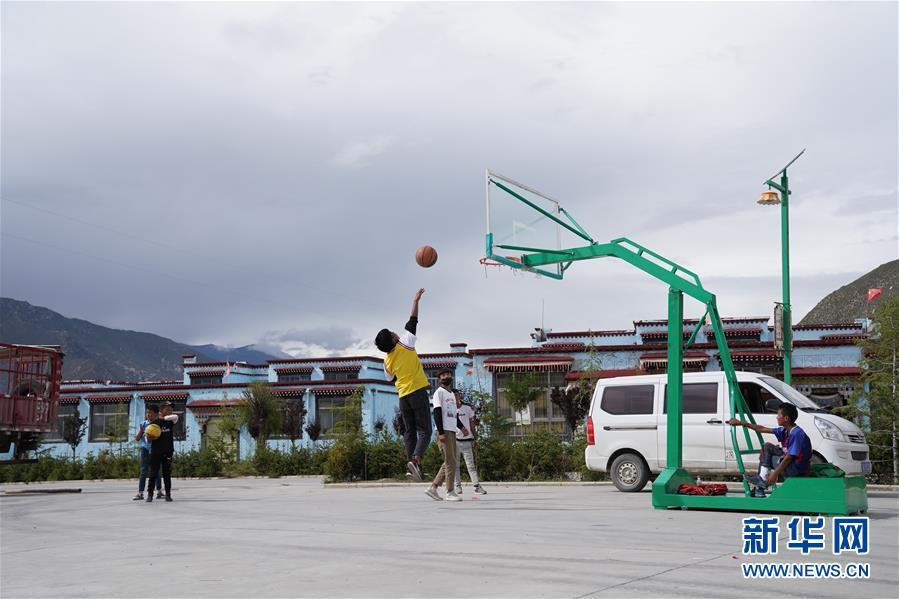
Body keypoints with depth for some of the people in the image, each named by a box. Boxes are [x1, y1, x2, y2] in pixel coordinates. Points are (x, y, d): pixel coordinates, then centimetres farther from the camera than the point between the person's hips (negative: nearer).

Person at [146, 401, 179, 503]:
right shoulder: (154, 422, -1)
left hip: (168, 452, 1)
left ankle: (168, 494, 8)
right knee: (153, 473, 0)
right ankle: (150, 495, 6)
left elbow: (175, 416, -21)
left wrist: (163, 418, -11)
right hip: (155, 452, -1)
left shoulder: (171, 421, 4)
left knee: (167, 474, 4)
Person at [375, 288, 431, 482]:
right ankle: (416, 459, -27)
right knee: (424, 430, -7)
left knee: (409, 431, 13)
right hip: (417, 391, -5)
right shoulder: (405, 344, -8)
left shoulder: (387, 361, 6)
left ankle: (411, 461, 3)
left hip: (403, 396, 5)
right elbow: (412, 321, -3)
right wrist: (416, 300, 7)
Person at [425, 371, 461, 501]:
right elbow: (437, 412, -12)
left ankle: (433, 487, 12)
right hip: (444, 431, -9)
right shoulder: (439, 392, -4)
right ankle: (450, 492, -6)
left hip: (452, 431, 9)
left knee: (450, 462, 8)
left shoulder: (452, 394, 22)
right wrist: (441, 432, -20)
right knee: (450, 462, -10)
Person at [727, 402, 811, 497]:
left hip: (798, 470, -9)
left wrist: (775, 473, -22)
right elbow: (763, 429, 10)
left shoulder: (796, 434, -24)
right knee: (767, 447, 9)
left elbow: (789, 457, -25)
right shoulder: (785, 431, 4)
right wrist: (741, 423, 11)